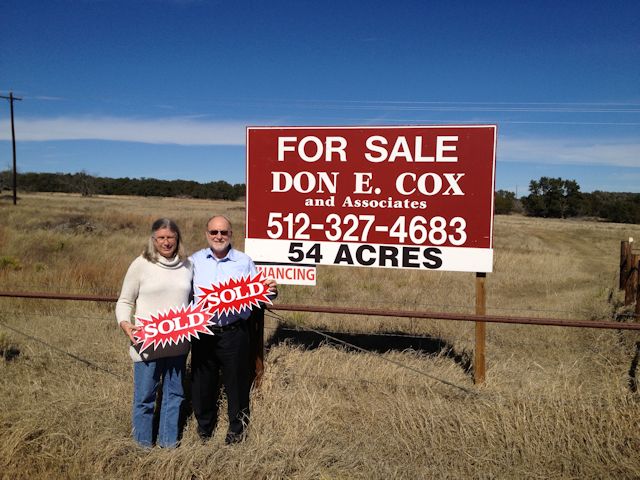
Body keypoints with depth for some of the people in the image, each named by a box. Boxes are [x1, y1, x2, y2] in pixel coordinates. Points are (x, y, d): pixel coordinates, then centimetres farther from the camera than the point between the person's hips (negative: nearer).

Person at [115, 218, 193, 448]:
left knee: (175, 394, 15)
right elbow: (125, 301, 0)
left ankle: (169, 443, 32)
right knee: (145, 395, 7)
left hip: (178, 343, 4)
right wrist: (125, 324, -17)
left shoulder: (187, 265, 4)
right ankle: (144, 445, 27)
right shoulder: (141, 265, -6)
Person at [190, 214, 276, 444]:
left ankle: (237, 429, 32)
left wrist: (270, 291, -16)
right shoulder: (194, 261, 5)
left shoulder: (244, 262, 2)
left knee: (236, 382, 9)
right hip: (202, 333, 2)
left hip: (234, 333, -2)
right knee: (202, 383, 15)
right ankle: (204, 427, 39)